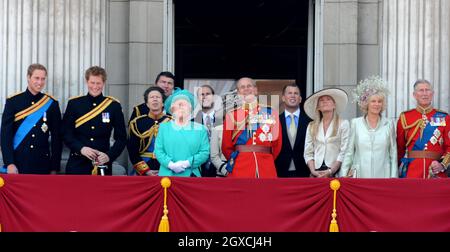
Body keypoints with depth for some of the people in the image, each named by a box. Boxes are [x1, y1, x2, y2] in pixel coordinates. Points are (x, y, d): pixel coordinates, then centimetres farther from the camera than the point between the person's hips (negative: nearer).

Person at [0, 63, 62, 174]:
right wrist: (9, 163, -12)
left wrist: (55, 168, 2)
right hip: (18, 164, -1)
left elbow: (57, 137, 6)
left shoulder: (52, 104, 5)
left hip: (42, 165, 1)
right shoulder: (13, 102, 0)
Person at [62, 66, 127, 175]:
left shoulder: (114, 106, 4)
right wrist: (81, 148, -15)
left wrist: (109, 156, -13)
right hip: (77, 164, 0)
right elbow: (66, 133, 2)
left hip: (103, 165, 0)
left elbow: (121, 138, 4)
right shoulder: (74, 104, 4)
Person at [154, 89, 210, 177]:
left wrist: (187, 163, -12)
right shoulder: (164, 127, 13)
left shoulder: (200, 129, 10)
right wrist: (170, 164, -11)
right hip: (167, 175, 0)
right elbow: (158, 150, 5)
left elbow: (205, 152, 2)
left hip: (190, 175, 0)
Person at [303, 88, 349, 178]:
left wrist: (330, 171, -13)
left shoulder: (343, 124, 2)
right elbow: (308, 153, 8)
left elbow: (344, 152, -5)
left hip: (335, 172, -3)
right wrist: (313, 171, -8)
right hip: (316, 173, 3)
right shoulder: (311, 126, 13)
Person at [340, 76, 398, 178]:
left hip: (382, 175, 0)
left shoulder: (389, 124, 6)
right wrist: (343, 175, 3)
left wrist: (393, 179, 1)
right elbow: (349, 152, 9)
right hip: (360, 175, 0)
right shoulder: (355, 123, 6)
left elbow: (393, 154, 7)